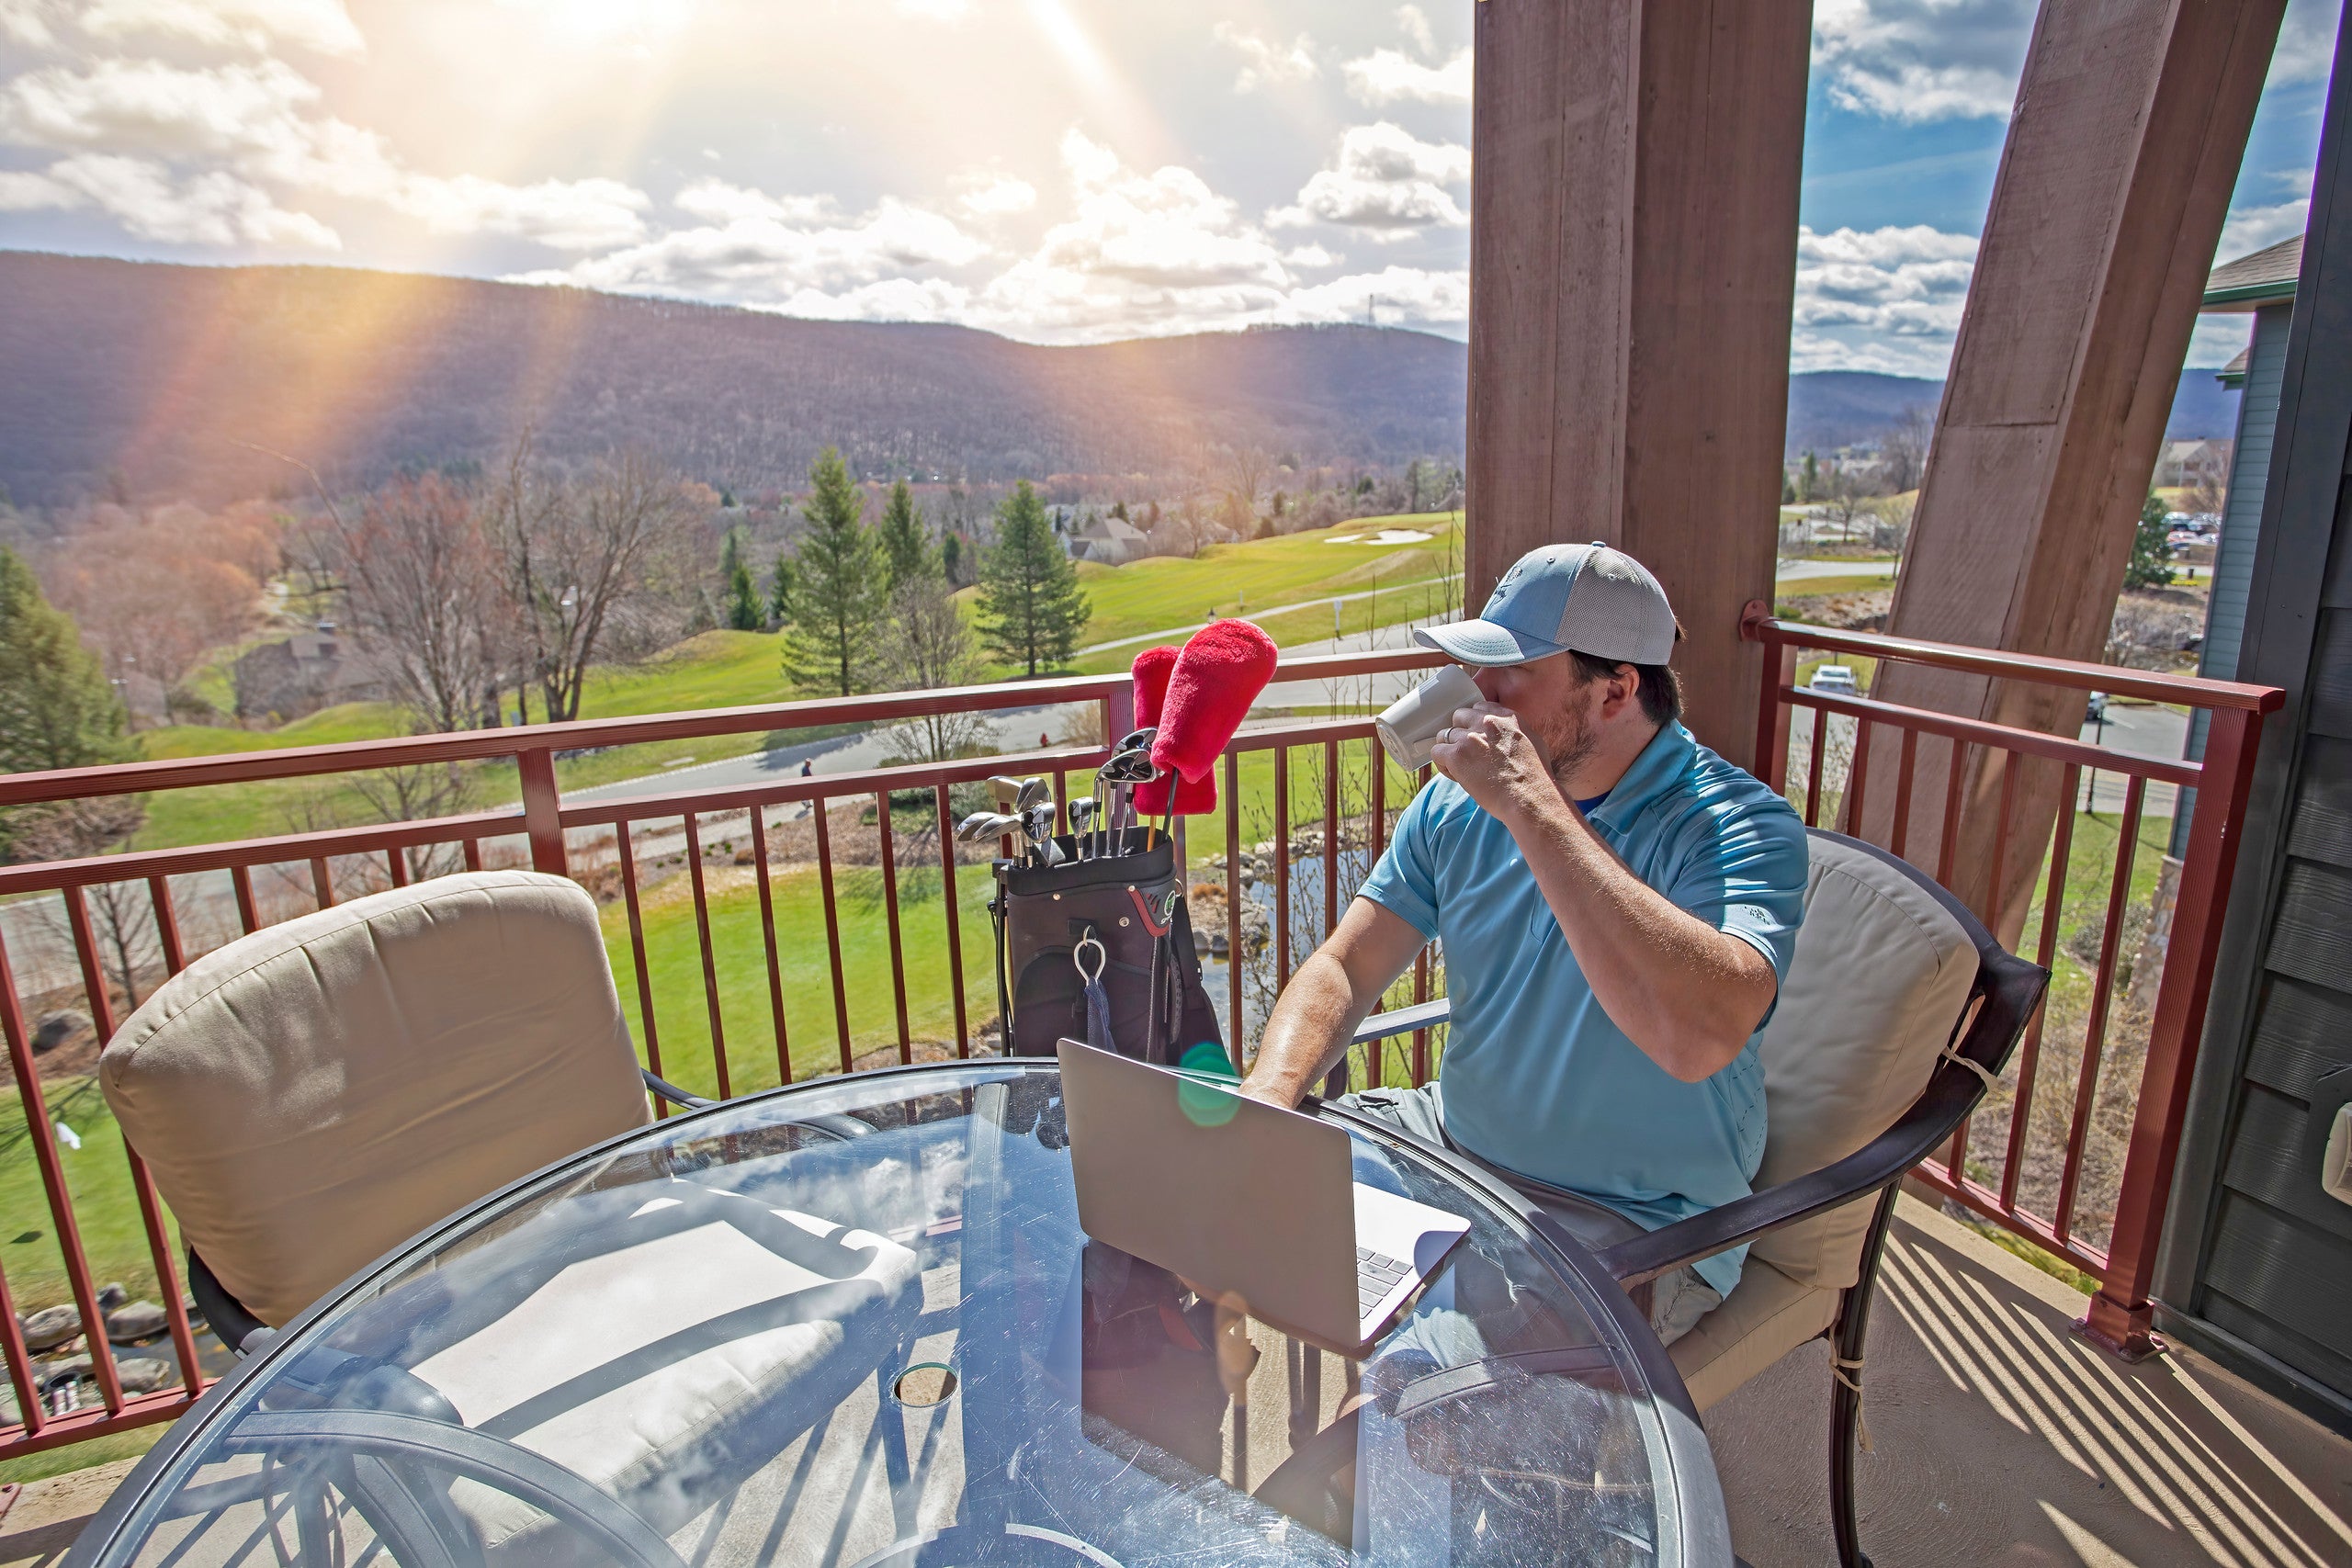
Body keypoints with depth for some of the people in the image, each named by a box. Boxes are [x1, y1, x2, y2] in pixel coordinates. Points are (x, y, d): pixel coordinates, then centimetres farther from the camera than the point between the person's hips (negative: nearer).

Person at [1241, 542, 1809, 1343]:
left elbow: (1702, 1036, -38)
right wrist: (1265, 1096, -21)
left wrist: (1533, 807, -35)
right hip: (1455, 1139, 6)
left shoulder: (1742, 826, -19)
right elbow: (1344, 967, -1)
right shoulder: (1459, 804, -1)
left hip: (1636, 1219, -5)